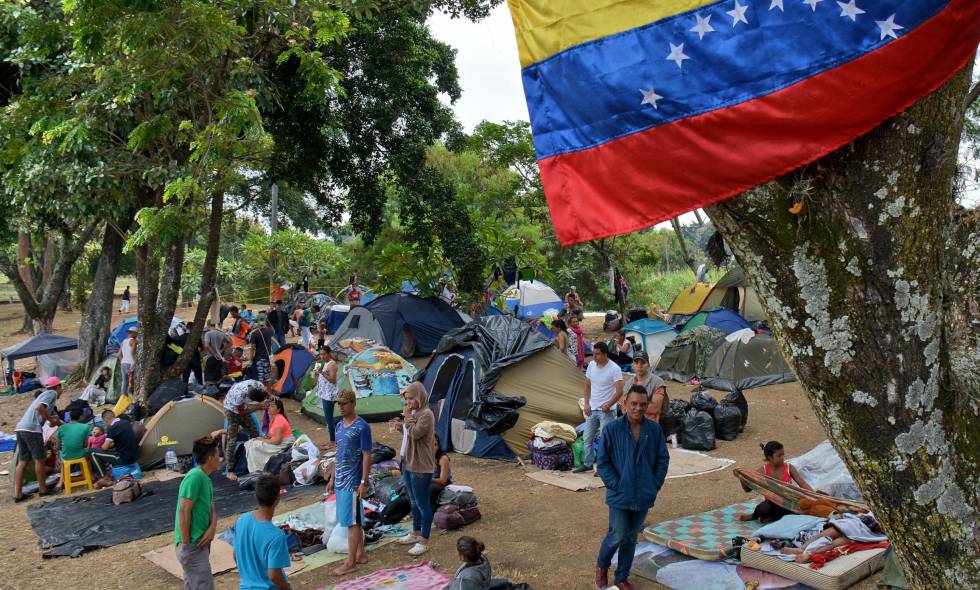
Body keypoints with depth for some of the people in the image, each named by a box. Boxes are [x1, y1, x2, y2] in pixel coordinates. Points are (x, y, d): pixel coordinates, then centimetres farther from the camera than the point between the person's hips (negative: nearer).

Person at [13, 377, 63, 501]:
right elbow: (39, 407, -17)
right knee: (39, 459, 2)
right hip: (32, 429, -9)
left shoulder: (45, 394, 29)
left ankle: (18, 494, 8)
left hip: (20, 428, 9)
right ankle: (43, 490, 9)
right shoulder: (52, 393, 1)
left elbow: (54, 418, 30)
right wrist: (51, 420, -6)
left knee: (22, 461, 9)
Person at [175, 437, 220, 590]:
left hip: (199, 543, 10)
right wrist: (185, 543, -20)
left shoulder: (205, 479, 11)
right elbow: (184, 511, -22)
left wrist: (212, 529, -7)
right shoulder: (195, 476, -19)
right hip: (192, 546, -9)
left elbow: (212, 509, 12)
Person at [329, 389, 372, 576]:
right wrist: (332, 478, 17)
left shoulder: (362, 427, -14)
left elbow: (367, 456, -15)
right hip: (341, 481, 8)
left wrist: (364, 482, -18)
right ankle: (360, 554, 25)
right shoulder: (340, 426, 9)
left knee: (352, 522, -2)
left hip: (353, 482, -8)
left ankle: (351, 562, 5)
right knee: (354, 521, 15)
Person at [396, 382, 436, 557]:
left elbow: (415, 434, -26)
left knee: (422, 504, 0)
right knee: (414, 502, 21)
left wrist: (407, 417, -16)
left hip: (421, 467, -9)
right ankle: (415, 533, 35)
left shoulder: (426, 414, -17)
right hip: (409, 464, 9)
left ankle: (424, 542, 10)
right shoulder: (414, 413, 9)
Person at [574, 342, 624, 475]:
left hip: (606, 411, -7)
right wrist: (586, 403, 6)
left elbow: (619, 391, -20)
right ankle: (587, 464, 28)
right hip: (592, 409, 7)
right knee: (588, 438, 14)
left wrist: (608, 405, -27)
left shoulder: (614, 369, -17)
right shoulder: (591, 365, 2)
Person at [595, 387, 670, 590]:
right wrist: (616, 485, -12)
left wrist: (655, 485, -2)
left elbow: (663, 459, 5)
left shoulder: (654, 429, -4)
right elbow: (603, 462, -7)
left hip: (644, 496, 3)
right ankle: (602, 566, 29)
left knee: (631, 538, 14)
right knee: (617, 536, 0)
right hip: (620, 495, -3)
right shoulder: (612, 429, -13)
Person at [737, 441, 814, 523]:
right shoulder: (763, 471, -5)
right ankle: (754, 516, 1)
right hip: (772, 504, -2)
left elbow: (803, 484, -6)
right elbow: (748, 489, -1)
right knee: (763, 509, -37)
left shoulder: (789, 468, -4)